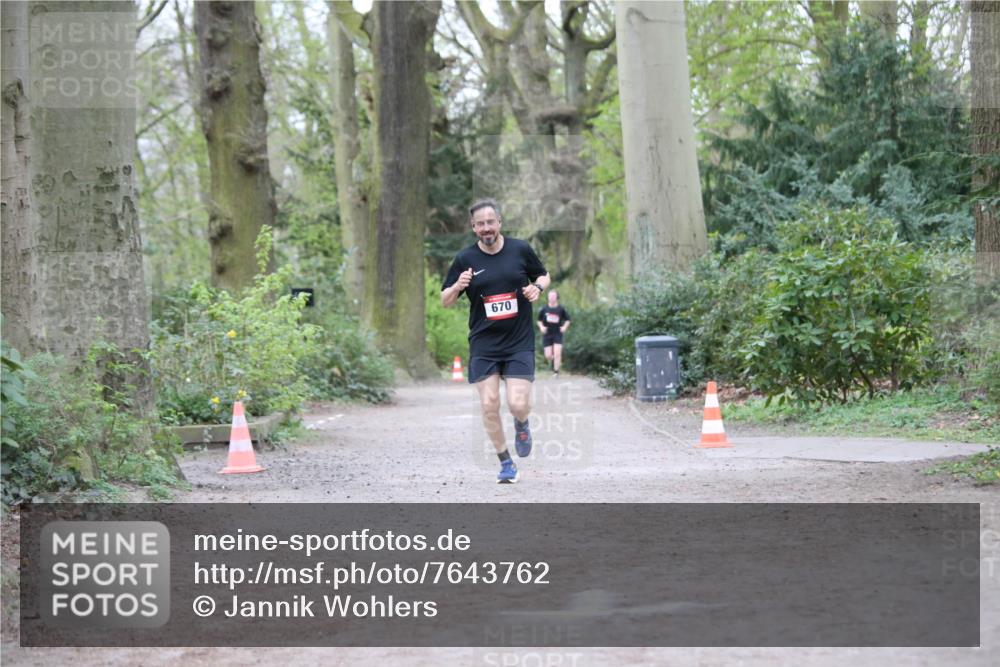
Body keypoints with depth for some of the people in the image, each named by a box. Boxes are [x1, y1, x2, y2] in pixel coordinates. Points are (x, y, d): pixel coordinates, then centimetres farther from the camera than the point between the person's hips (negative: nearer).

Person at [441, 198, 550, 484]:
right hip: (483, 345, 1)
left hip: (519, 342, -1)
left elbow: (544, 275, 15)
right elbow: (445, 301, 5)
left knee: (518, 404, -11)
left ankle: (522, 424, 27)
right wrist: (457, 286, -16)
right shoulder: (465, 258, -1)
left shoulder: (521, 249, -1)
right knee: (489, 406, -4)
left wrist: (538, 287, -7)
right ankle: (506, 463, 14)